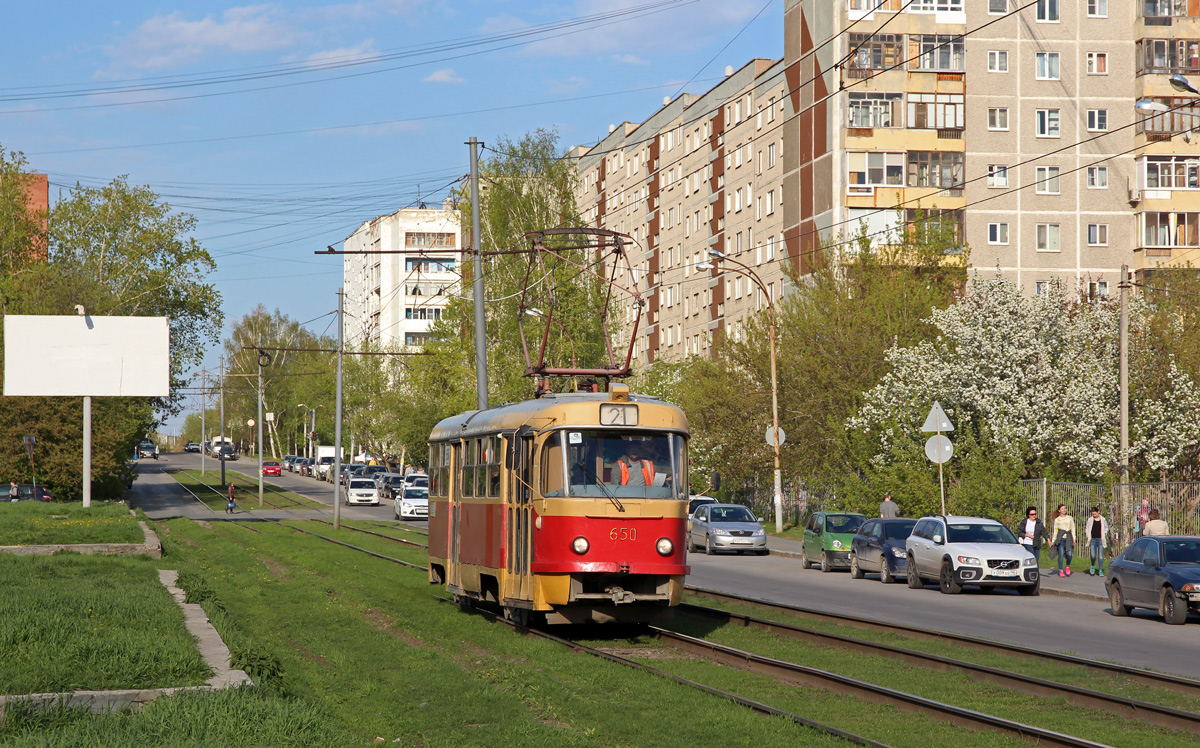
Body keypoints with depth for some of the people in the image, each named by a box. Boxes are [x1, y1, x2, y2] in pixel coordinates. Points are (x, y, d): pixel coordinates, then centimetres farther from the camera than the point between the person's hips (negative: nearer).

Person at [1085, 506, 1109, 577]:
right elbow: (1087, 529, 13)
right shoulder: (1090, 520, 5)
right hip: (1093, 539, 0)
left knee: (1100, 556, -2)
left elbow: (1106, 528, 20)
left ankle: (1100, 571, 5)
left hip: (1100, 539, 0)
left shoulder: (1103, 520, 6)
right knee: (1093, 555, -8)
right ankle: (1093, 566, 22)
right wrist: (1088, 537, 3)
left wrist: (1104, 534, 5)